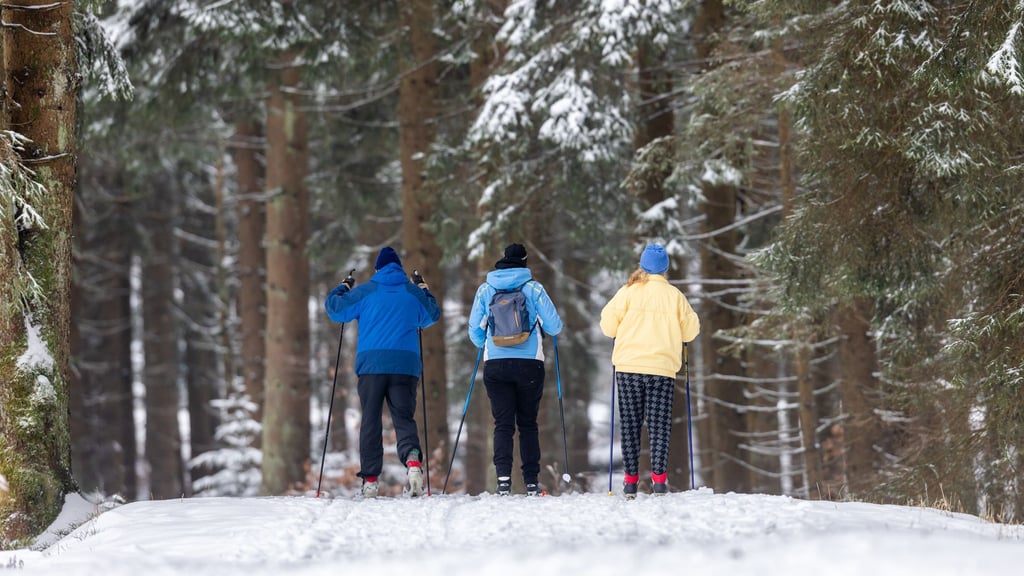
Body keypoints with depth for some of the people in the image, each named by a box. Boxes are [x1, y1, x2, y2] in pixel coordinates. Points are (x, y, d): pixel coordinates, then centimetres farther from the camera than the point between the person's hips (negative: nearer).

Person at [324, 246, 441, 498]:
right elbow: (432, 316, 26)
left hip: (371, 364, -1)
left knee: (370, 421, 5)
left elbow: (334, 308, 8)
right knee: (404, 418, 2)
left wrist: (341, 289, 27)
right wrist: (426, 293, 43)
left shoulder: (365, 292, 2)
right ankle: (412, 458, -27)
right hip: (405, 364, 1)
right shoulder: (413, 293, 10)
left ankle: (370, 479, 1)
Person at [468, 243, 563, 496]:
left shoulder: (485, 290, 5)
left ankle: (503, 478, -15)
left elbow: (475, 329, 9)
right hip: (529, 362, -1)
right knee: (528, 424, 9)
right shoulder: (533, 288, -1)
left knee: (503, 424, 1)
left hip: (495, 364, 1)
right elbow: (554, 325, -2)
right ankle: (531, 482, 7)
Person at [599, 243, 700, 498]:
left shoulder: (628, 291, -1)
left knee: (630, 423, 6)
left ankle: (630, 479, 3)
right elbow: (690, 331, 8)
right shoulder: (674, 295, 2)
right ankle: (659, 477, -5)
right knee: (659, 424, 3)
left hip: (629, 366, 0)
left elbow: (608, 325, -1)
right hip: (663, 368, 0)